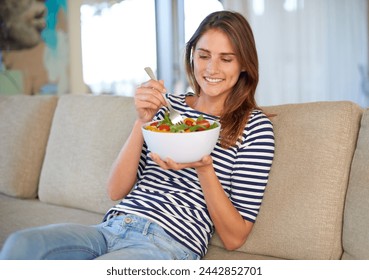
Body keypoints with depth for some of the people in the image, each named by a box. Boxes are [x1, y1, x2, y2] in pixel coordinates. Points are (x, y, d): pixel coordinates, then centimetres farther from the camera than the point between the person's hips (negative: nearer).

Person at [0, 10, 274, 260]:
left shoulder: (255, 126, 2)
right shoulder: (167, 105, 15)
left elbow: (234, 238, 0)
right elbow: (116, 191, 9)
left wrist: (204, 168, -16)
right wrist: (142, 121, -5)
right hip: (114, 226, 5)